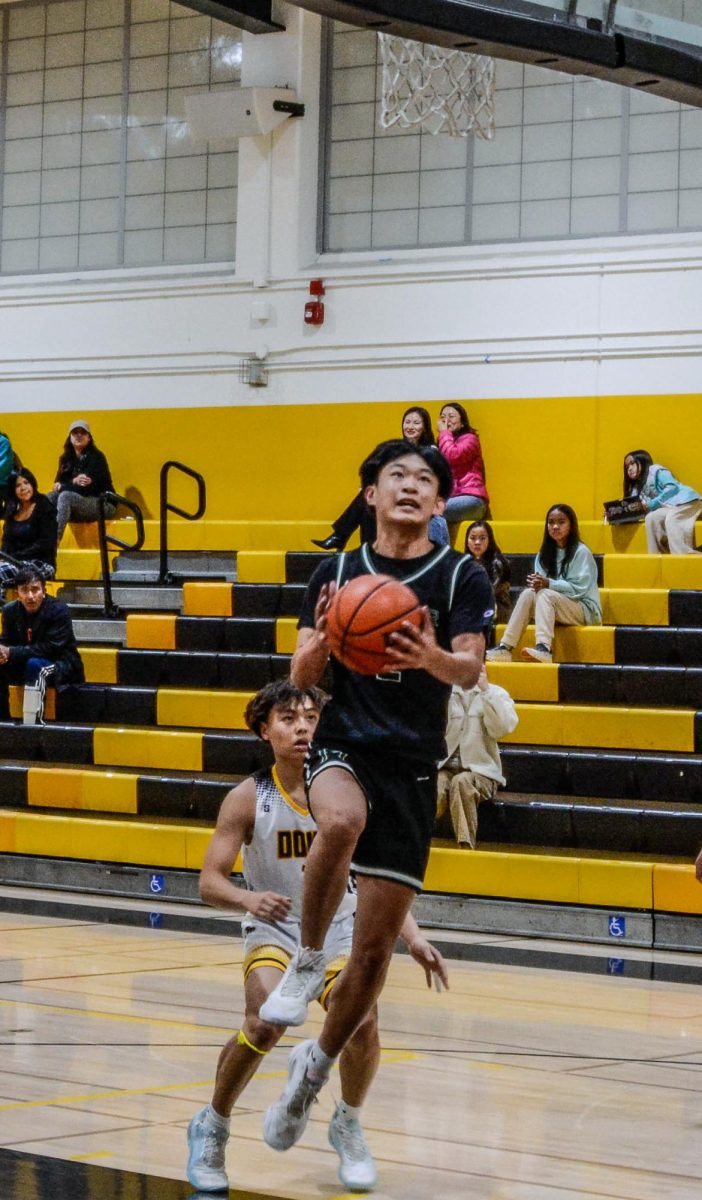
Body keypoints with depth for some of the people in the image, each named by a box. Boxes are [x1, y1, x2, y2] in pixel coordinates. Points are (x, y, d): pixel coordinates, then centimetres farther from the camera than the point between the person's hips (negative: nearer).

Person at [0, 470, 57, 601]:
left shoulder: (45, 508, -3)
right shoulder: (12, 510, 16)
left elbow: (45, 545, -11)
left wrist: (15, 556, -16)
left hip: (41, 564, -5)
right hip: (16, 562, 5)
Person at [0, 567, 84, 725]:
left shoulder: (59, 610, -19)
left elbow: (52, 648, -25)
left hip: (61, 664, -6)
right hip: (25, 663, 6)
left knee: (34, 665, -36)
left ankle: (33, 722, -36)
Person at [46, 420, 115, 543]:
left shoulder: (96, 457, -9)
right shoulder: (67, 458, 12)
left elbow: (88, 488, -18)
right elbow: (58, 483, 5)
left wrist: (62, 486, -12)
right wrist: (73, 482, -16)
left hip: (103, 504, -7)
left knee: (65, 496, -30)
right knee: (50, 497, -13)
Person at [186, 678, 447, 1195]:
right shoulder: (249, 798, -11)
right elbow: (210, 881, -13)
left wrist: (413, 938, -11)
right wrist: (249, 899, -35)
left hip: (339, 929, 2)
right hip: (275, 927, -2)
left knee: (363, 1023, -23)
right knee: (266, 1025, -29)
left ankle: (348, 1125, 10)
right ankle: (212, 1127, -1)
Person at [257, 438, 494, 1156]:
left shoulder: (462, 578, 2)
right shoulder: (336, 573, 6)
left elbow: (471, 670, -12)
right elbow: (301, 677, 3)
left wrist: (433, 658, -36)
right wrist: (325, 636, -20)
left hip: (412, 767, 1)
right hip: (342, 745, -1)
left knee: (376, 947, 1)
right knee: (342, 820, -39)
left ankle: (316, 1067, 22)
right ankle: (306, 961, -18)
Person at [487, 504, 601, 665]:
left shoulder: (581, 552, -7)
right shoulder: (545, 554, 12)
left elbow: (579, 588, -15)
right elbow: (543, 585, 6)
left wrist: (549, 584, -26)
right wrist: (536, 582, -18)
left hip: (585, 611, -5)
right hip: (554, 610, 5)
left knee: (546, 594, -31)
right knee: (528, 594, -21)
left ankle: (544, 649, -51)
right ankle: (505, 648, -32)